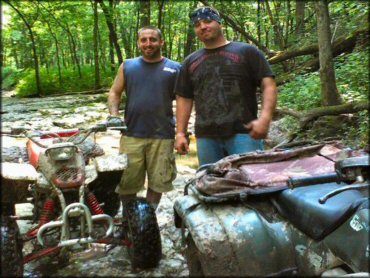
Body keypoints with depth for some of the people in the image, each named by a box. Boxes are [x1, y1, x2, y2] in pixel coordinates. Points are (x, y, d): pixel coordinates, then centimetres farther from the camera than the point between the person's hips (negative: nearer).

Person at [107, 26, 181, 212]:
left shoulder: (174, 68, 7)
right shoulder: (127, 66, 11)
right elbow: (114, 93, 13)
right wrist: (113, 115, -5)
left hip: (162, 136, 0)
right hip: (131, 135, 1)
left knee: (157, 182, 8)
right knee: (126, 183, 5)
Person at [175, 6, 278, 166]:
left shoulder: (246, 51, 6)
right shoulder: (190, 62, 17)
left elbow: (268, 85, -1)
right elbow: (184, 99, 17)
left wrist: (265, 118, -17)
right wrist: (180, 133, 7)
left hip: (243, 133, -3)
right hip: (206, 137, 4)